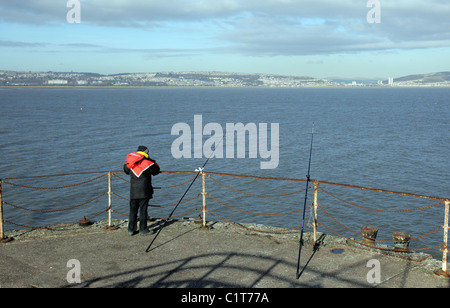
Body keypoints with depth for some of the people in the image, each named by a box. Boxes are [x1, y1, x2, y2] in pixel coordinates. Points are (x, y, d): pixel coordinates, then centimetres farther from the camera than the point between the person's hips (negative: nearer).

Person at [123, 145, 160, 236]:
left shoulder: (129, 163, 7)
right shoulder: (148, 162, -5)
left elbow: (126, 170, 26)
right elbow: (156, 171, 9)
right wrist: (154, 163, 27)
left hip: (133, 191, 4)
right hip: (144, 191, -4)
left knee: (133, 210, 10)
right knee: (143, 209, 1)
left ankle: (131, 229, 14)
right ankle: (143, 229, 3)